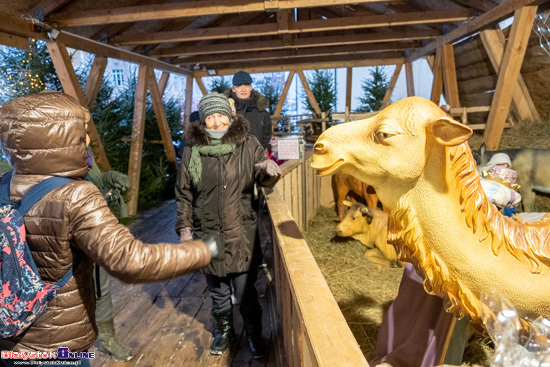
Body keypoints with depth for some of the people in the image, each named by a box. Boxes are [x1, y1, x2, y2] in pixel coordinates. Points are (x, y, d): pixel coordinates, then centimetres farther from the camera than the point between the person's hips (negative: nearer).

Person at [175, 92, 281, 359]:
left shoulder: (247, 144, -5)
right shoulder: (192, 150, -2)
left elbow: (263, 180, 0)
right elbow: (183, 193, 5)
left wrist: (269, 171, -23)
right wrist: (184, 227, 2)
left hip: (242, 233, -1)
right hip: (208, 234, 2)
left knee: (246, 292, 8)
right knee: (217, 291, 19)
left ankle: (254, 334, 34)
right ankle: (224, 330, 44)